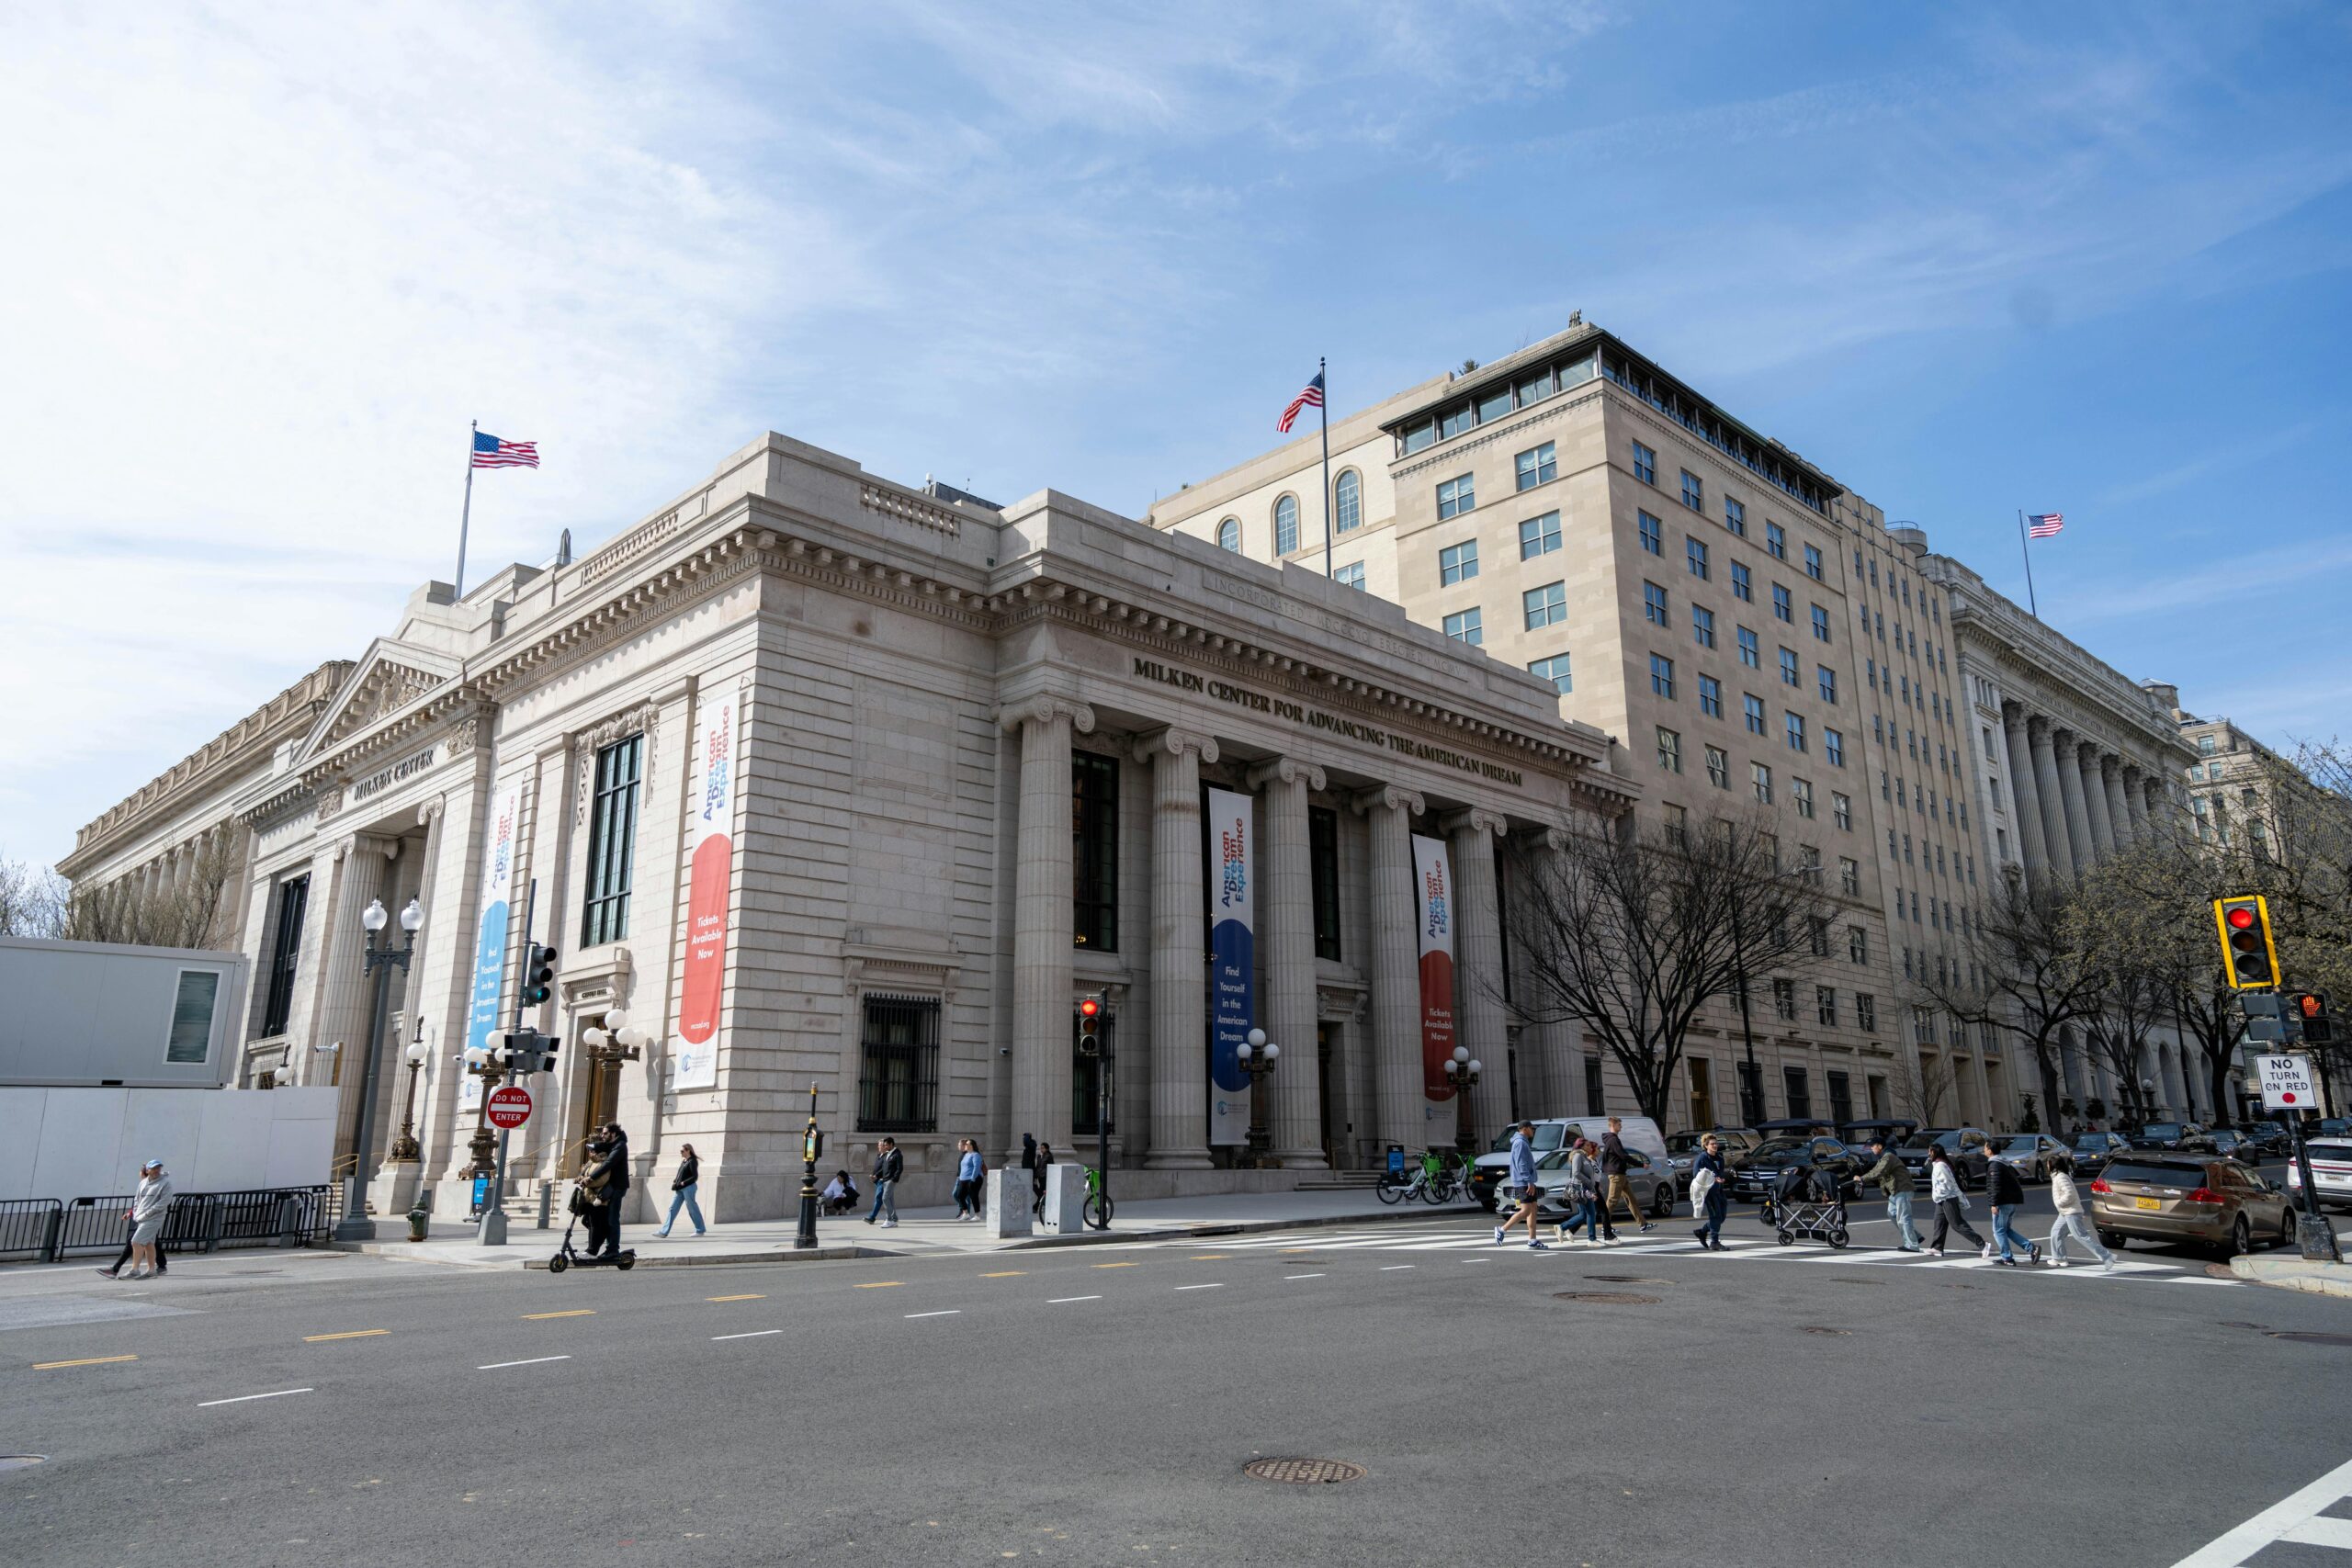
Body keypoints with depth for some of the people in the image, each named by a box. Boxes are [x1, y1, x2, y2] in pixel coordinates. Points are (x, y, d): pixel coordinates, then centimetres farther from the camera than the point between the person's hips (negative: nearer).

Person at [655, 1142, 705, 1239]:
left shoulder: (692, 1161, -9)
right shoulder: (683, 1161, 16)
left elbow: (695, 1177, -15)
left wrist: (683, 1183, -18)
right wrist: (675, 1183, 6)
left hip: (688, 1188, -9)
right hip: (679, 1189, 9)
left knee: (692, 1209, -1)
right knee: (672, 1209, 3)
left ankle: (700, 1231, 9)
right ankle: (664, 1232, 3)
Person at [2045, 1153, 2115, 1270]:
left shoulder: (2061, 1177, -18)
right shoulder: (2057, 1176, 12)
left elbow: (2070, 1194, -26)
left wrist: (2059, 1203, -15)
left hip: (2071, 1213, -10)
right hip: (2066, 1213, 10)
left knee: (2081, 1236, -11)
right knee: (2056, 1232, 13)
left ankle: (2106, 1257, -9)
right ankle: (2059, 1258, 17)